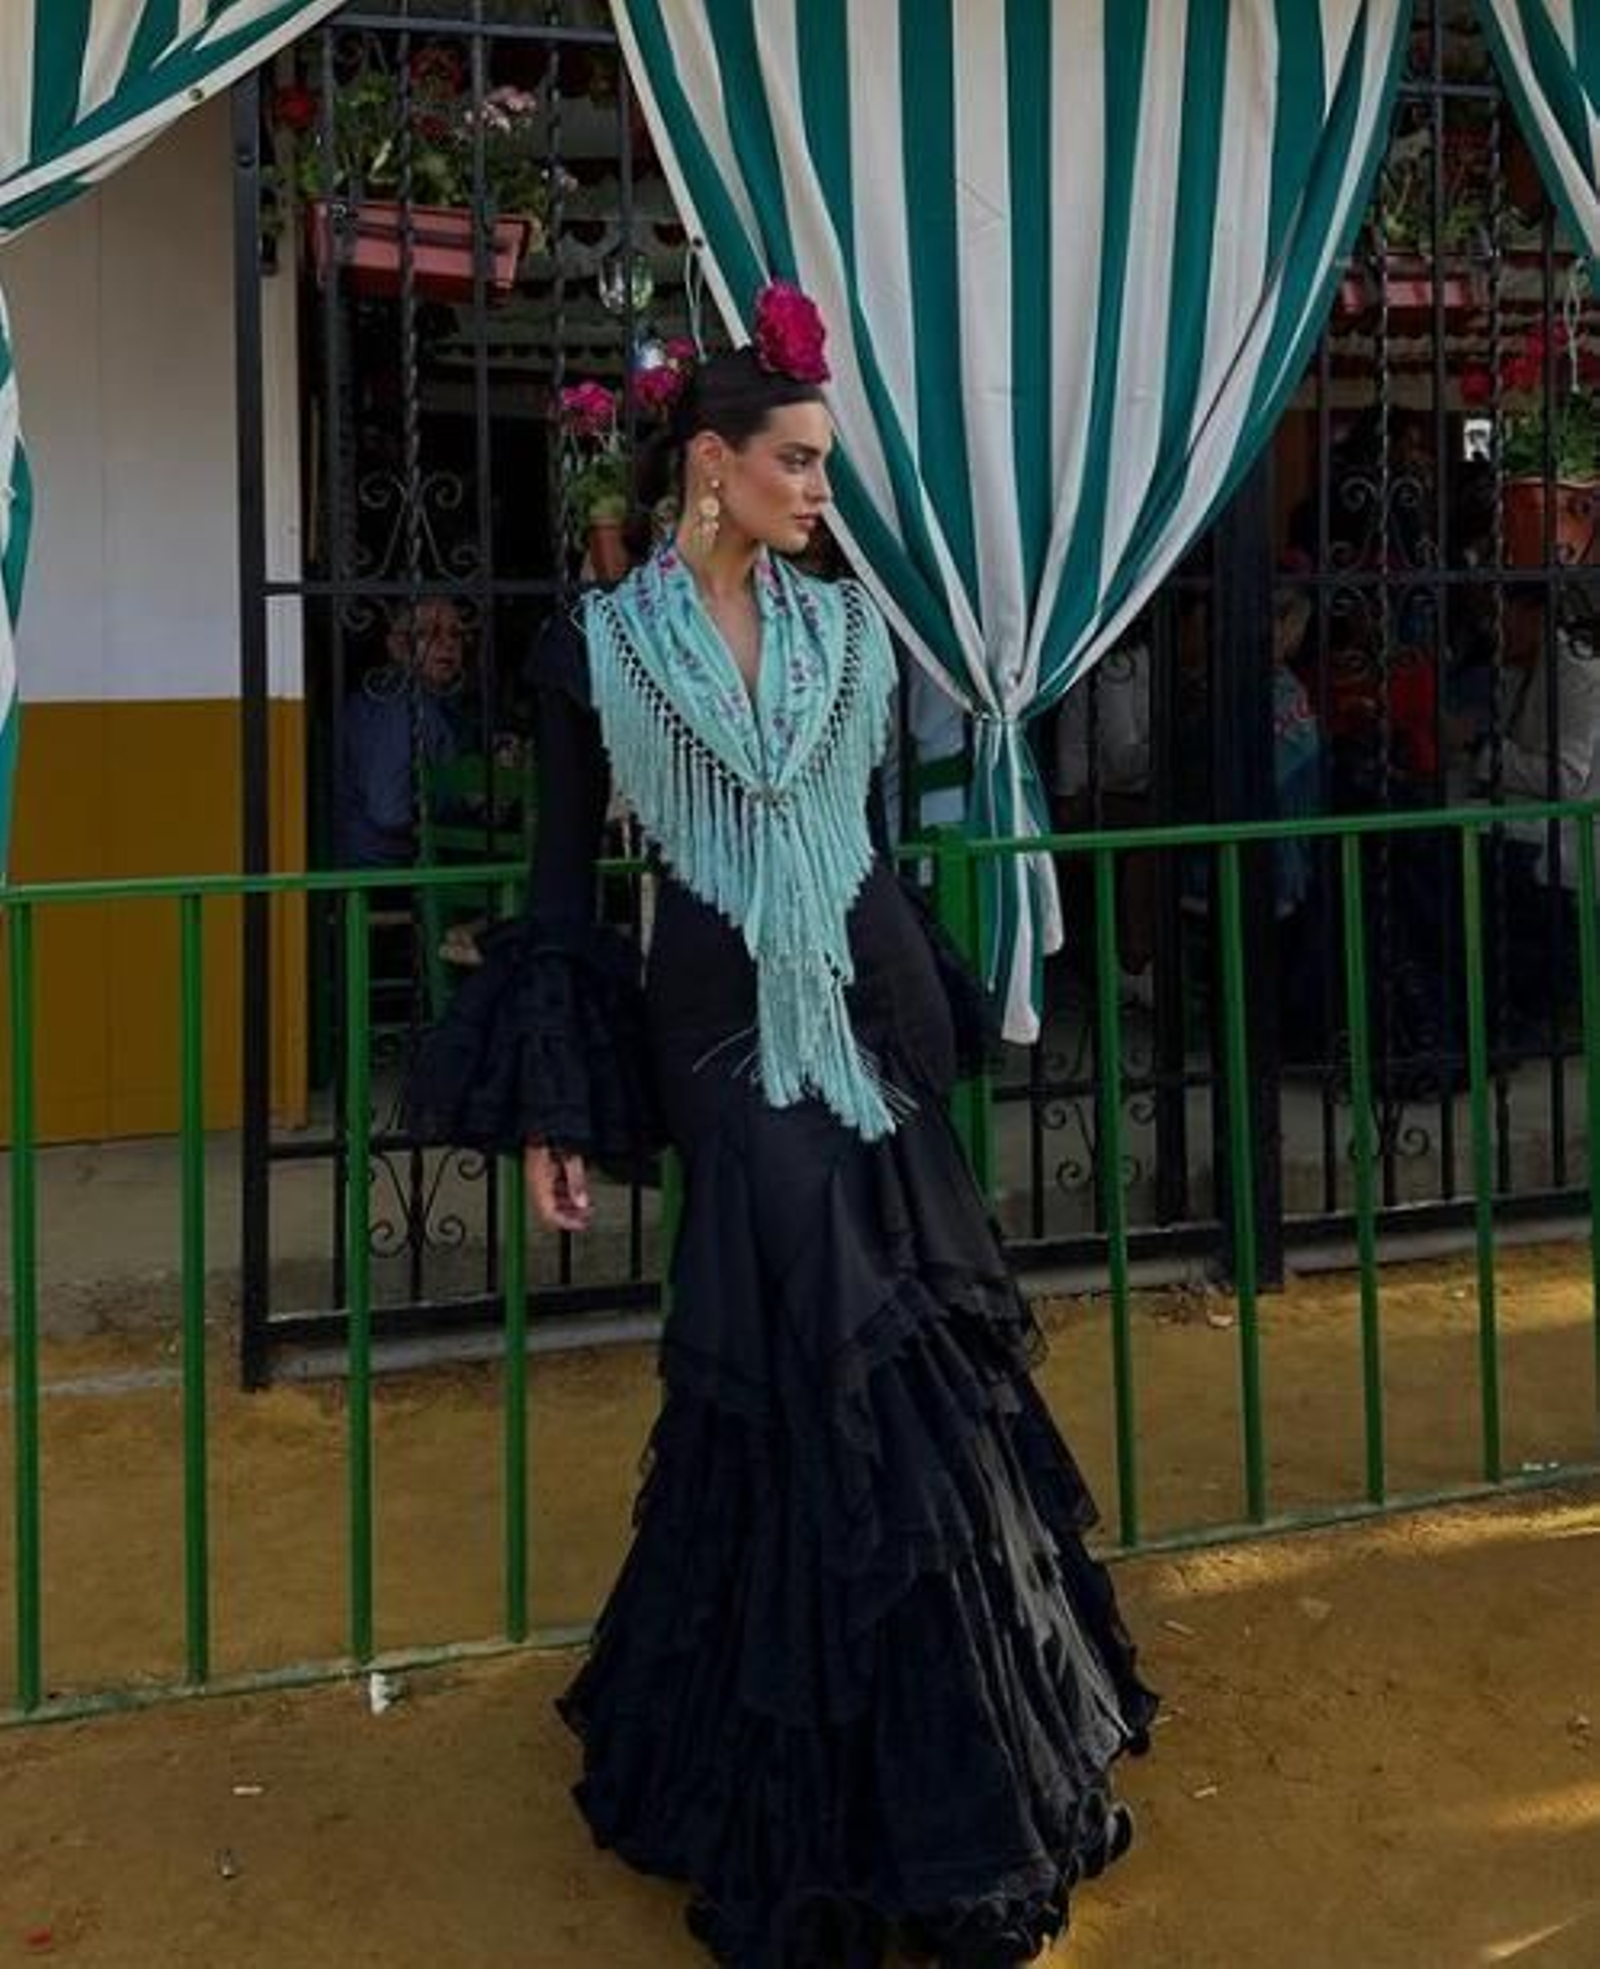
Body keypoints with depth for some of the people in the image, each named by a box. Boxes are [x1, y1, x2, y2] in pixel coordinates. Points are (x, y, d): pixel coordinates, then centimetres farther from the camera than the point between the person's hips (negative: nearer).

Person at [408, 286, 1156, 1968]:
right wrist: (551, 1115, -3)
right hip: (726, 1031, -3)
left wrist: (938, 1018, 15)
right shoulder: (599, 643, -2)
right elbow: (564, 882, 0)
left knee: (815, 1380, 7)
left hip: (870, 1018, 3)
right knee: (822, 1374, -4)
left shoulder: (846, 626, 9)